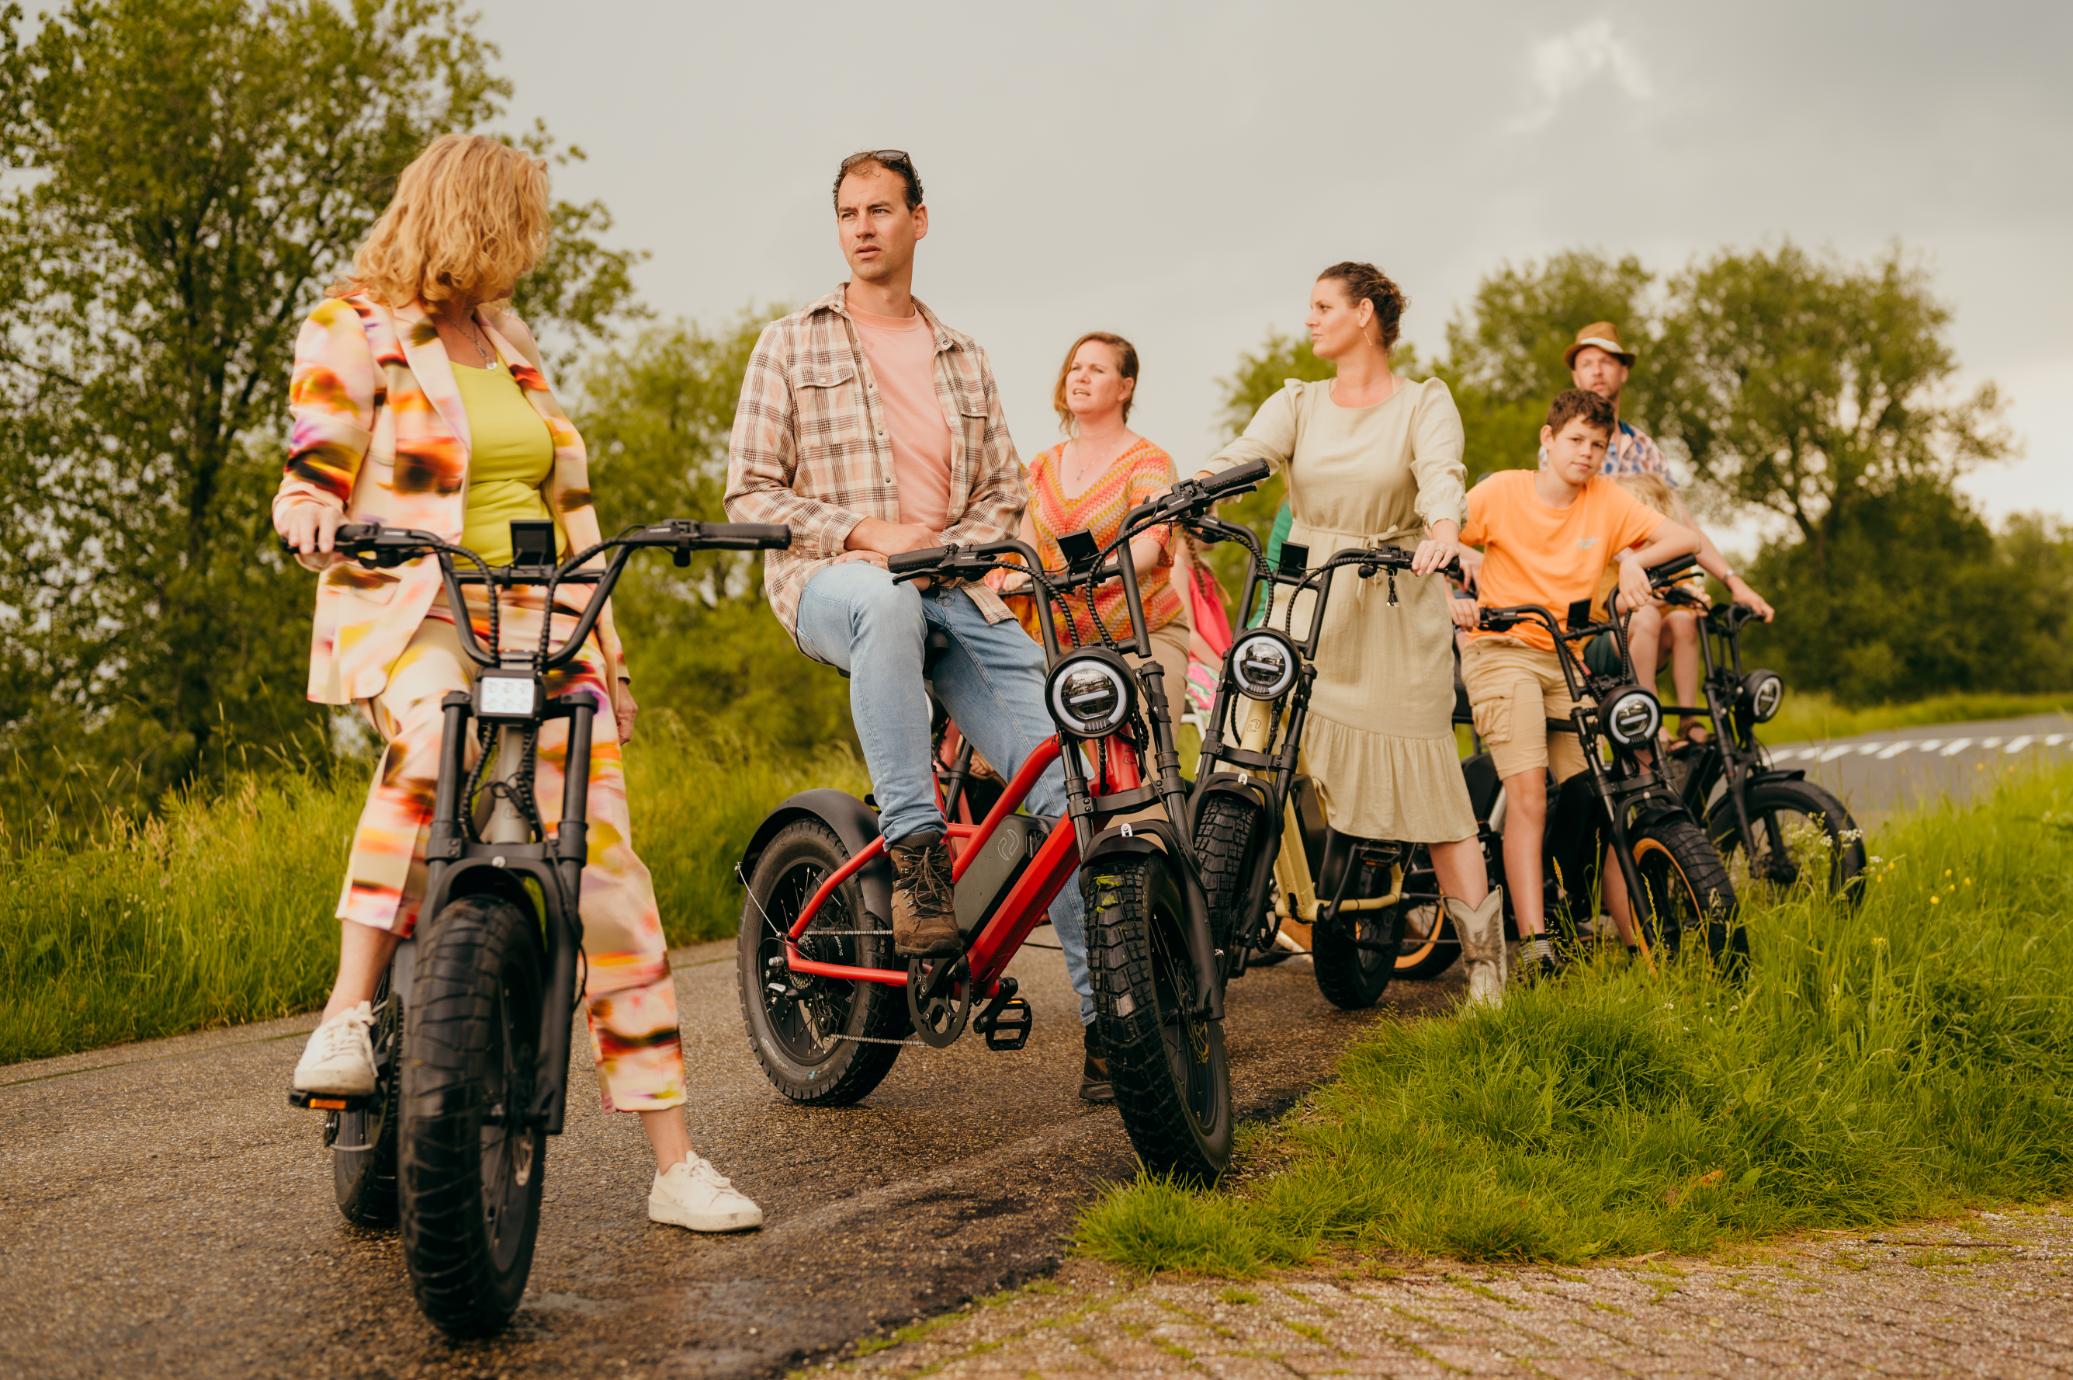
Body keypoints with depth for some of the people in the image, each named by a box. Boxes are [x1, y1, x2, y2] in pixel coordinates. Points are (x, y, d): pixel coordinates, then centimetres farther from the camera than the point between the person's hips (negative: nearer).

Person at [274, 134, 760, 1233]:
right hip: (408, 611, -5)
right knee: (435, 731, -41)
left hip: (536, 619, 5)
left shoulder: (509, 341, 22)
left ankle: (674, 1162, -3)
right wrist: (313, 519, -29)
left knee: (606, 866, -6)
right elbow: (310, 477, -4)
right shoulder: (351, 331, 5)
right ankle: (347, 1010, -33)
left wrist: (605, 650, 19)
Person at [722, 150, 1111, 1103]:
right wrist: (861, 533, -12)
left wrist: (958, 544, -3)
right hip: (831, 583, -3)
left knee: (1075, 777, -14)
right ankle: (915, 849, -36)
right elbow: (751, 494, 3)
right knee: (887, 599, -44)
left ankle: (1110, 1022, -8)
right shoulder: (792, 345, 10)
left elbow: (1005, 491, 19)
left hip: (957, 591, 3)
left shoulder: (962, 358, 21)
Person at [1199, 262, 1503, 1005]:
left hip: (1396, 608, -3)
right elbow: (1238, 459, -5)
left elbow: (1440, 472, -15)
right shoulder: (1298, 403, 12)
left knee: (1424, 774, -3)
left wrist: (1443, 532, -38)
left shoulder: (1424, 402, 4)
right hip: (1306, 600, 3)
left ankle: (1484, 947, 4)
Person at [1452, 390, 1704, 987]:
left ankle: (1638, 944, 1)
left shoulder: (1605, 499, 6)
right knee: (1528, 793, -20)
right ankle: (1534, 944, -25)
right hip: (1502, 650, -3)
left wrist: (1635, 560, -13)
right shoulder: (1503, 491, -2)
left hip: (1570, 658, 4)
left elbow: (1685, 537, 4)